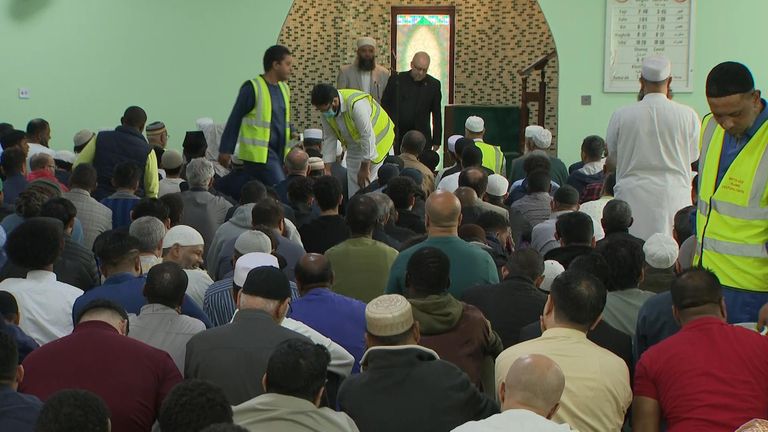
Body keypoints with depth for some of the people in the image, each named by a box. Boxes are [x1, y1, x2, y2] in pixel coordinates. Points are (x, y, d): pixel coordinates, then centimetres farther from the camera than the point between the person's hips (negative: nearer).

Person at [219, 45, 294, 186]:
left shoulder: (284, 88, 12)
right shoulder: (252, 88, -10)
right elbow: (234, 120, -7)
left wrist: (292, 134, 7)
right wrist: (225, 150, -8)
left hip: (278, 153, 7)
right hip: (258, 154, -7)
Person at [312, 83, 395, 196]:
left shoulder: (356, 105, -36)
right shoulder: (326, 112, -13)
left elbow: (368, 137, -31)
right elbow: (329, 139, -4)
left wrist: (365, 168, -24)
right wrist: (327, 169, -7)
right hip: (354, 145, 7)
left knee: (364, 185, -12)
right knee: (353, 185, 5)